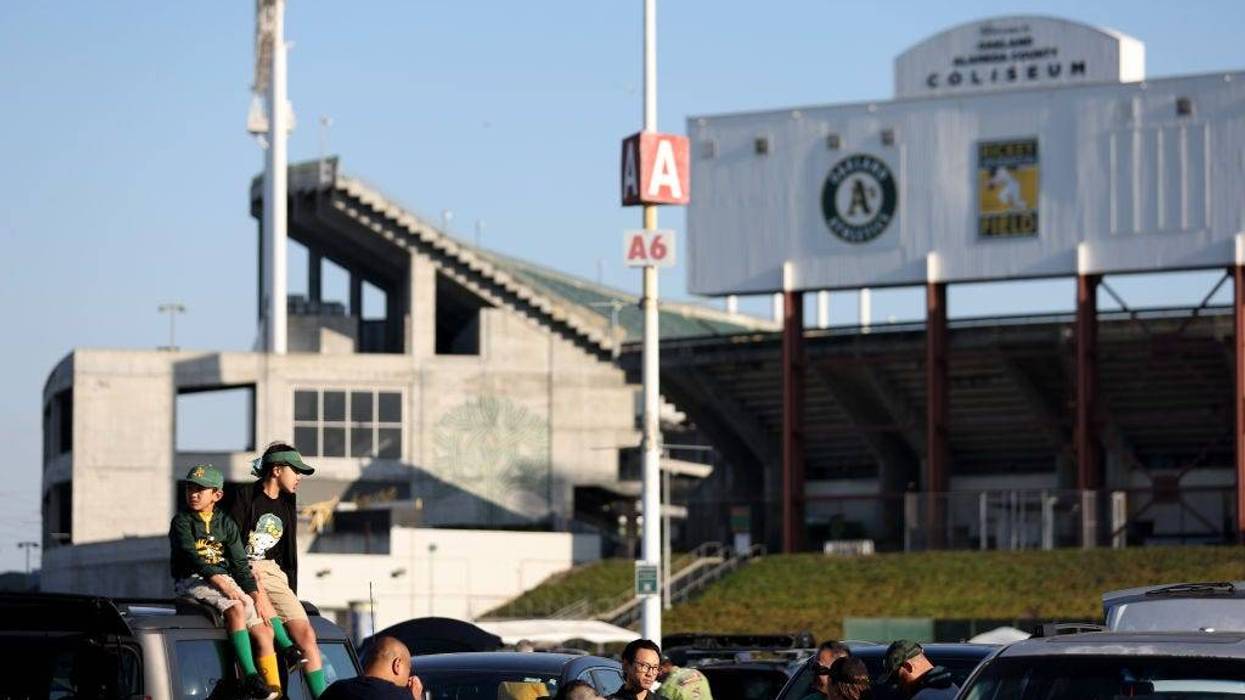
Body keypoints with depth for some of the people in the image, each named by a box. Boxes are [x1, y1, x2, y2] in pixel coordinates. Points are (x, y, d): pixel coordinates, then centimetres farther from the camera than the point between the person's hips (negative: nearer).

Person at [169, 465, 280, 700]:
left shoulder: (226, 524, 15)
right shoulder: (182, 521, 0)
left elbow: (239, 563, 11)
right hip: (192, 581, -6)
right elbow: (190, 554, -16)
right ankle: (250, 677, -37)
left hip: (225, 581, 6)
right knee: (235, 608, -33)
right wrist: (217, 579, -29)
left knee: (263, 631, -6)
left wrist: (253, 592, -4)